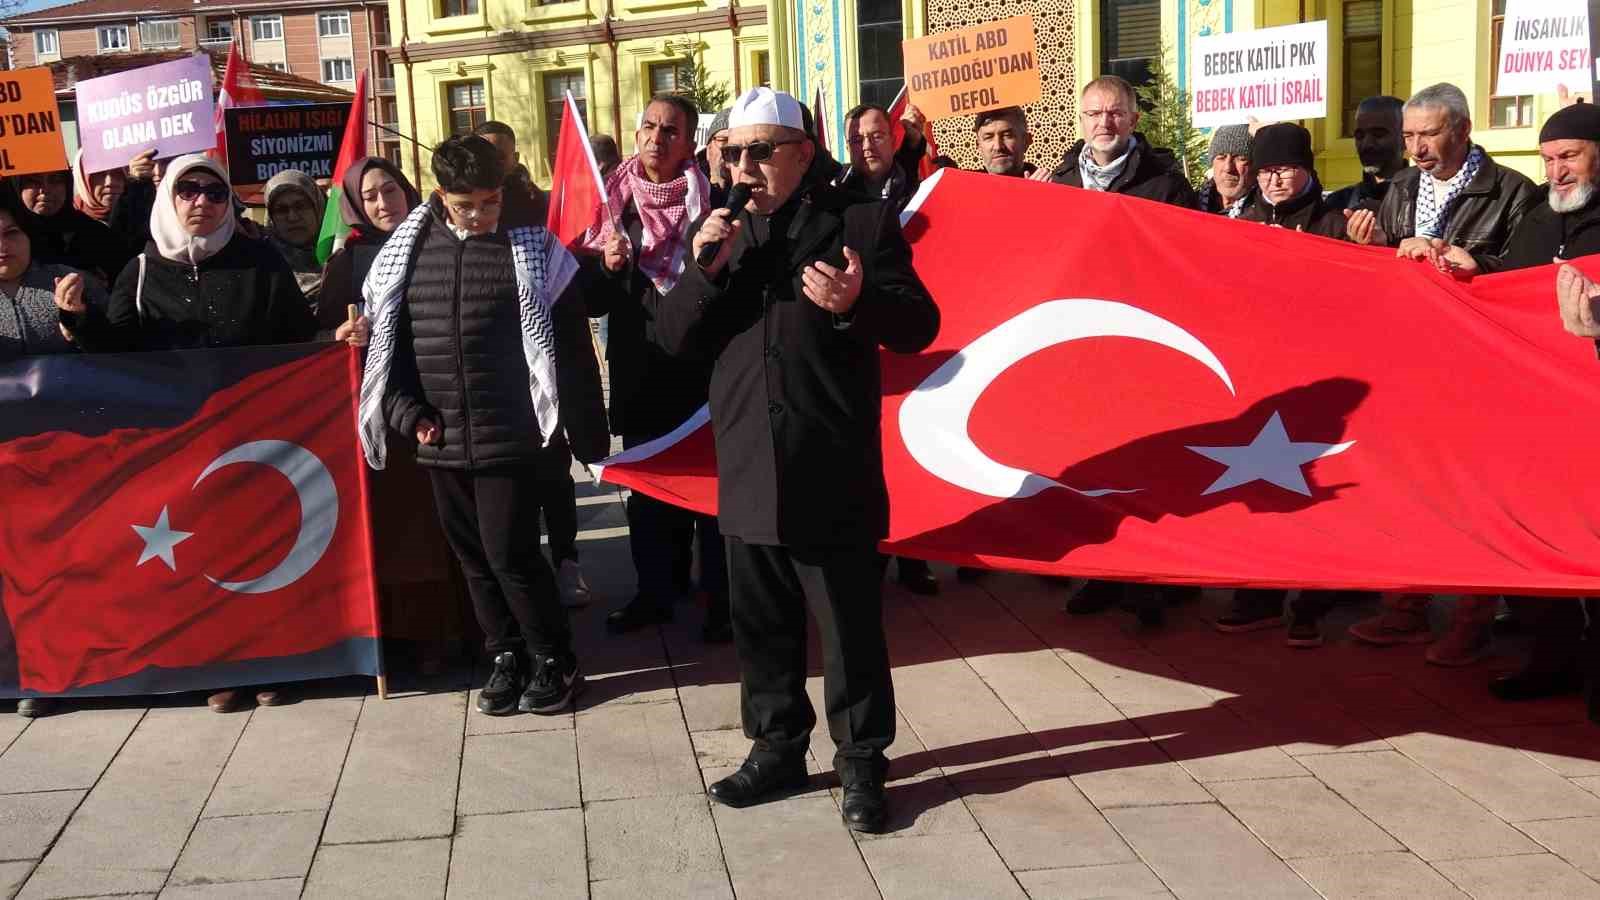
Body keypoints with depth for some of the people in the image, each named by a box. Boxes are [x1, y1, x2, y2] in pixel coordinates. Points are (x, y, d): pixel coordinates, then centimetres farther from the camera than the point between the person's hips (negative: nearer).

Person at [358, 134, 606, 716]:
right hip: (441, 440, 5)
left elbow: (570, 346, -6)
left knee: (510, 554, -4)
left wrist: (588, 434, -7)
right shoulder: (407, 249, 5)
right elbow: (386, 336, 12)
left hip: (508, 437, -4)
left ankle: (553, 660, 14)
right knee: (474, 557, 13)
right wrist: (407, 411, 1)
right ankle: (506, 655, 28)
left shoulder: (532, 248, -6)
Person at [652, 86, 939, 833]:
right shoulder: (720, 233, 12)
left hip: (832, 472, -5)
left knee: (850, 628, 4)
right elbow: (673, 338, 7)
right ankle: (776, 748, 30)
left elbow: (919, 326, -6)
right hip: (748, 469, 5)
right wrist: (706, 270, -10)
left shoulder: (863, 219, -2)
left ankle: (861, 763, 17)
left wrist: (857, 304, -26)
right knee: (761, 625, 15)